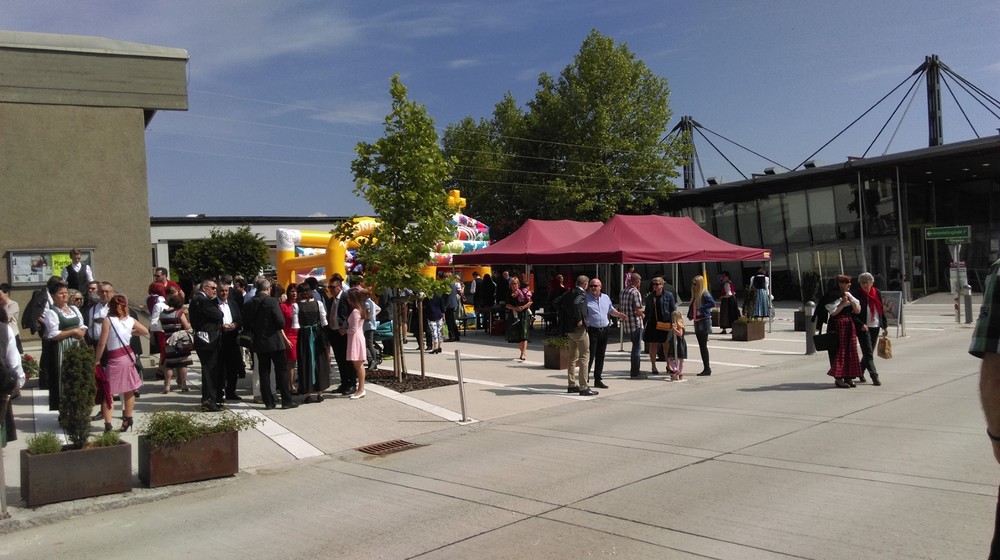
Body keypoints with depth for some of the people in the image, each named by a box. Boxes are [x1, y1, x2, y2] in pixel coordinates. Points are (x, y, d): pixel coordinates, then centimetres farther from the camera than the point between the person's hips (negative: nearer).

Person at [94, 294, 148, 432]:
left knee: (107, 392, 1)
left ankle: (108, 424, -6)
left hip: (114, 359, -5)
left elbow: (102, 343, -12)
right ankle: (128, 420, 24)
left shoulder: (108, 320, -10)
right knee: (129, 391, 14)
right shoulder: (131, 320, 3)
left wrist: (97, 360, -3)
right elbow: (145, 332, 20)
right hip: (128, 356, 5)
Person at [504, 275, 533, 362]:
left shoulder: (523, 292, 1)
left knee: (523, 334, -13)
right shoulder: (509, 294, 10)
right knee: (516, 335, 7)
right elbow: (506, 305, -1)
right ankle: (523, 352, 24)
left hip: (524, 315, -4)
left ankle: (523, 354, -20)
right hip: (513, 316, 4)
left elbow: (530, 302, -4)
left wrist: (523, 307, -18)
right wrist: (515, 308, -15)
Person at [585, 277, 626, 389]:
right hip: (592, 330, -6)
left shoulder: (606, 298, 13)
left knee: (600, 356, 10)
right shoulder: (586, 299, -6)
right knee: (590, 356, -8)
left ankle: (598, 380, 19)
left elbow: (611, 310, 24)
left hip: (604, 330, 6)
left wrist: (619, 314, 5)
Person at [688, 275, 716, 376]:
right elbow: (693, 306, 20)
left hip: (704, 321, -9)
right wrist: (690, 315, 5)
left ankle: (707, 369, -1)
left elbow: (712, 303, -26)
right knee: (701, 346, 10)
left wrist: (701, 309, -25)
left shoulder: (705, 294, -12)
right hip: (697, 322, 9)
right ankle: (706, 368, 15)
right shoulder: (695, 295, 14)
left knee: (703, 346, -7)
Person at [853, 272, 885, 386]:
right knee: (868, 353, -8)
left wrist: (884, 325, 11)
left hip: (875, 327, 5)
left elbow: (881, 310, 13)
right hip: (864, 328, -5)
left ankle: (860, 373, 26)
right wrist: (861, 324, -18)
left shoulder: (877, 293, 6)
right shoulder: (857, 295, -7)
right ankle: (874, 377, -9)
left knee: (868, 352, 11)